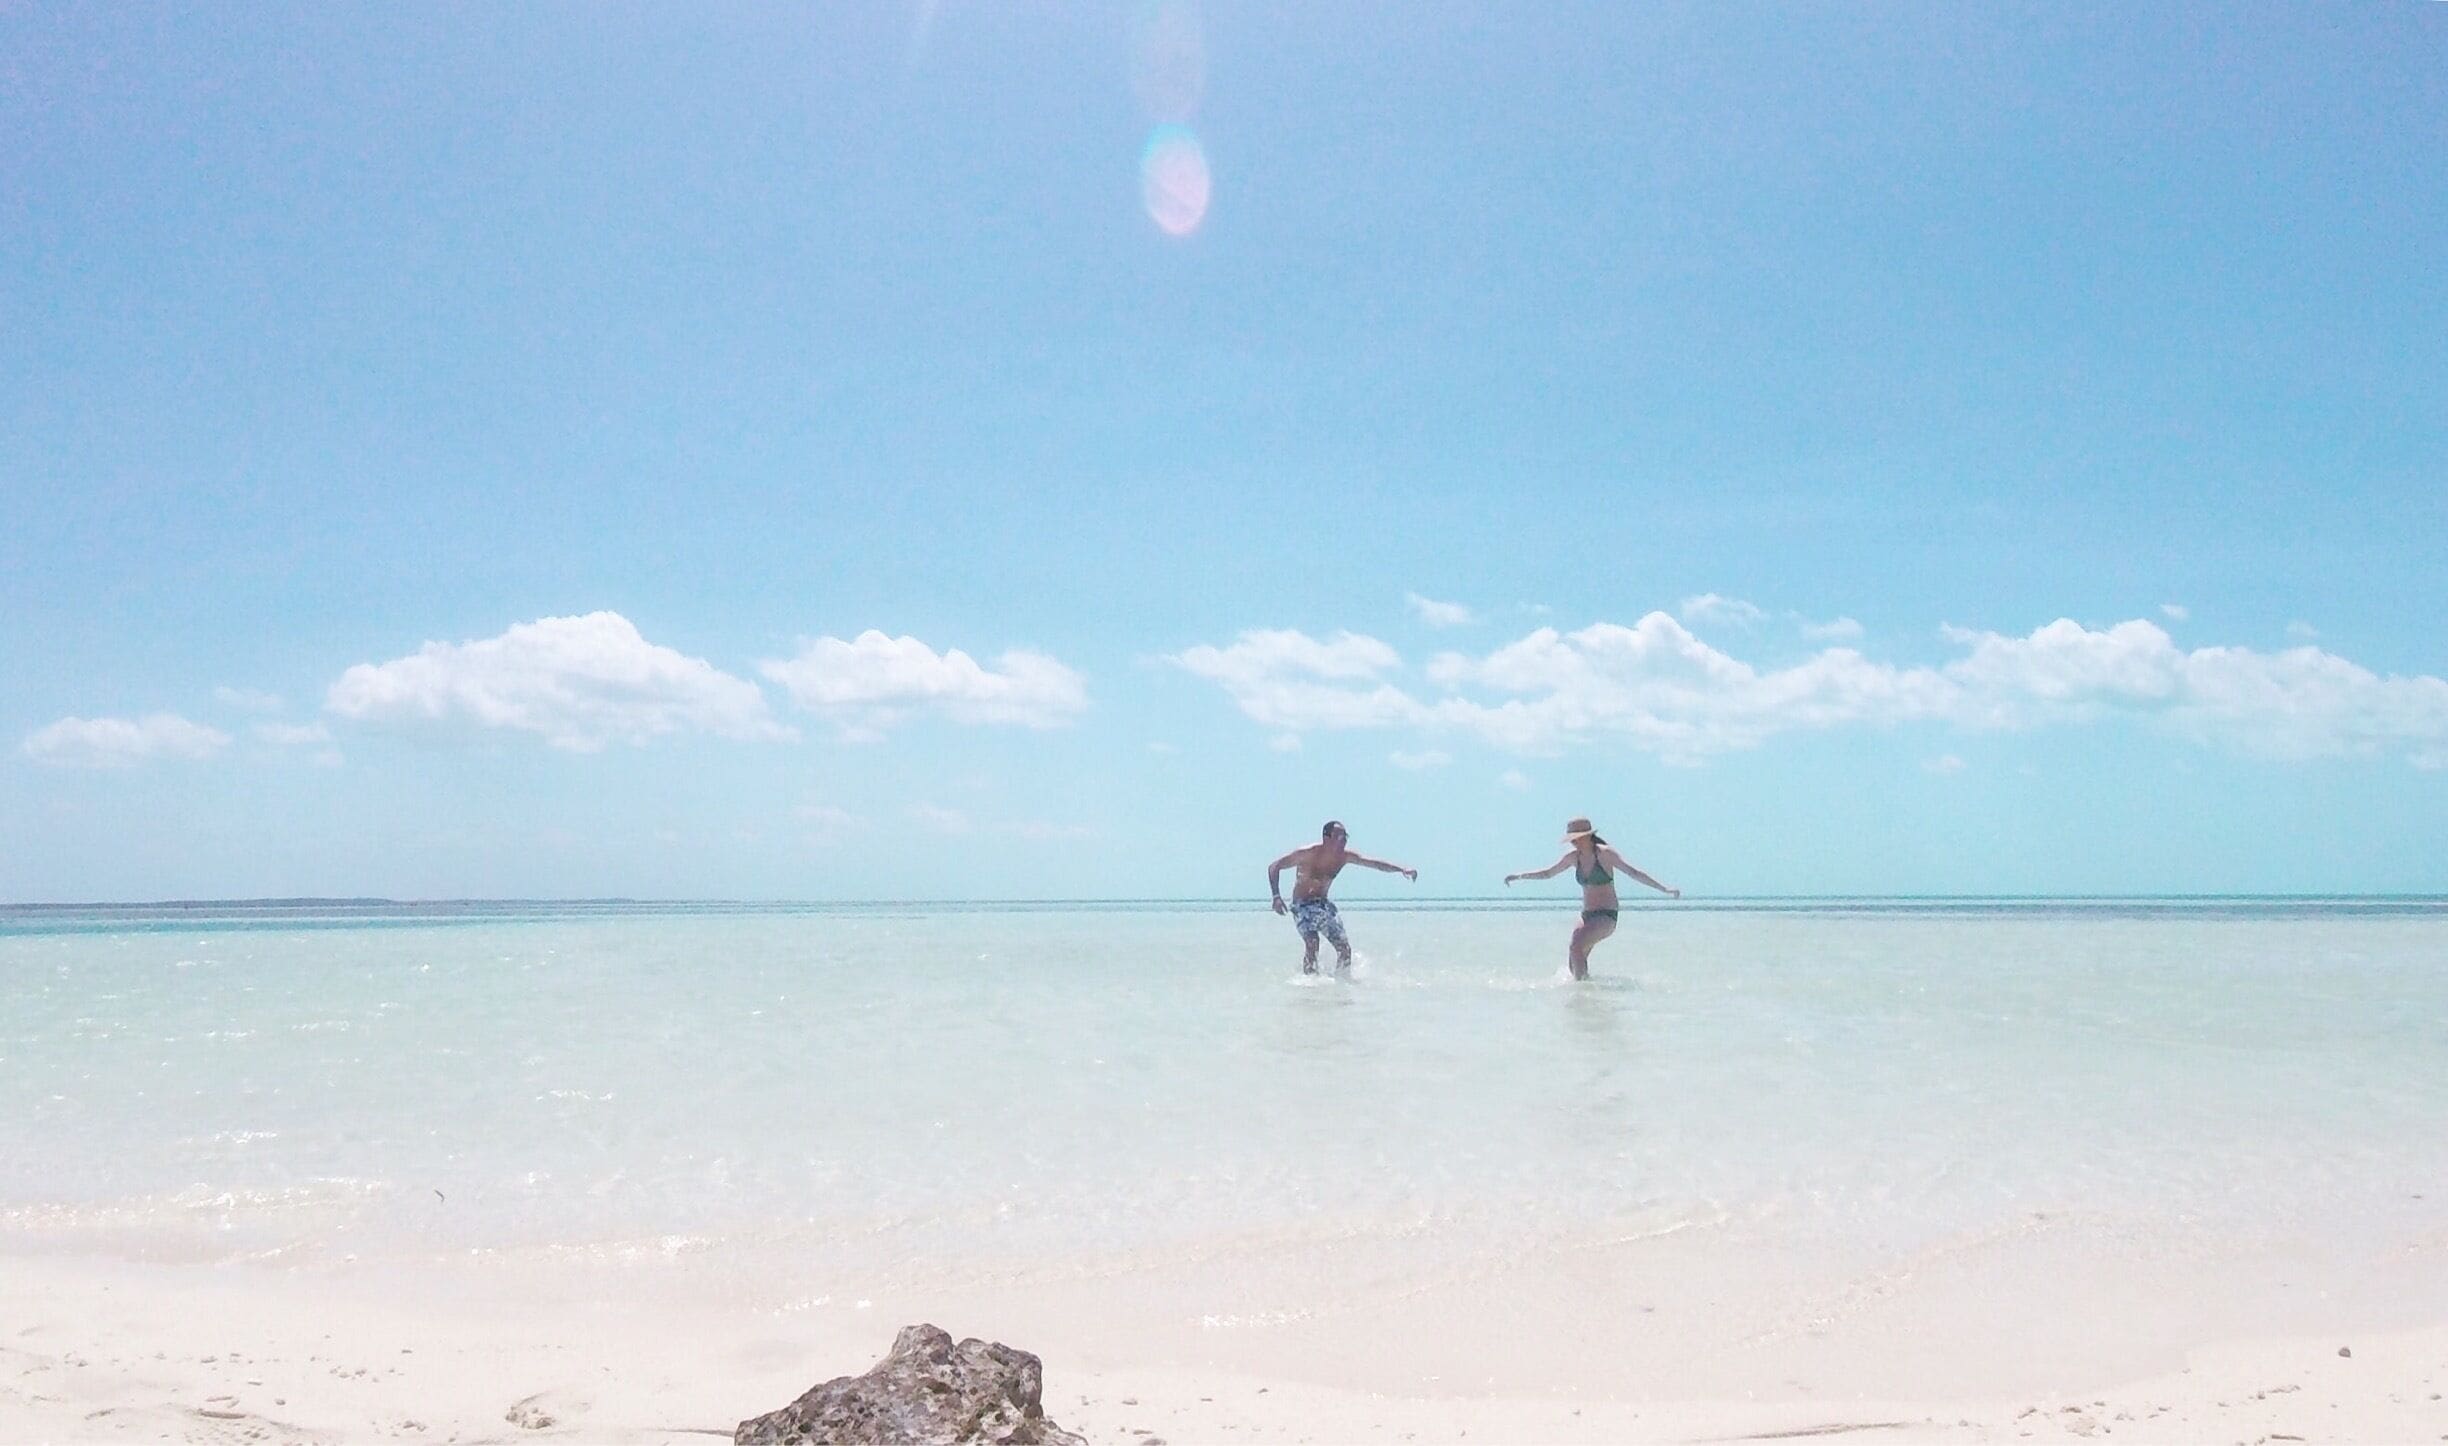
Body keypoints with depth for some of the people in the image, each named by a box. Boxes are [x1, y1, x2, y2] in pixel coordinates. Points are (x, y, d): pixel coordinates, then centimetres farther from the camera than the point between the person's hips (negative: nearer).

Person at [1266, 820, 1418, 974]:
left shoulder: (1345, 856, -8)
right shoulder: (1306, 854, -21)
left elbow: (1375, 863, -8)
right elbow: (1274, 867, -15)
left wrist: (1401, 869, -21)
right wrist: (1276, 897, -25)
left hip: (1324, 905, 6)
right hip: (1302, 906, -6)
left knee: (1344, 948, 2)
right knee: (1311, 945, -26)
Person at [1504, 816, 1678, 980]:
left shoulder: (1604, 853, -11)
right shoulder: (1574, 857, 6)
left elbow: (1633, 872, -17)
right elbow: (1548, 873, 20)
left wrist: (1665, 889, -25)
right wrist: (1519, 876, 16)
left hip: (1606, 915, -6)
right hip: (1587, 915, 6)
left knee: (1576, 945, -26)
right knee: (1574, 963, 0)